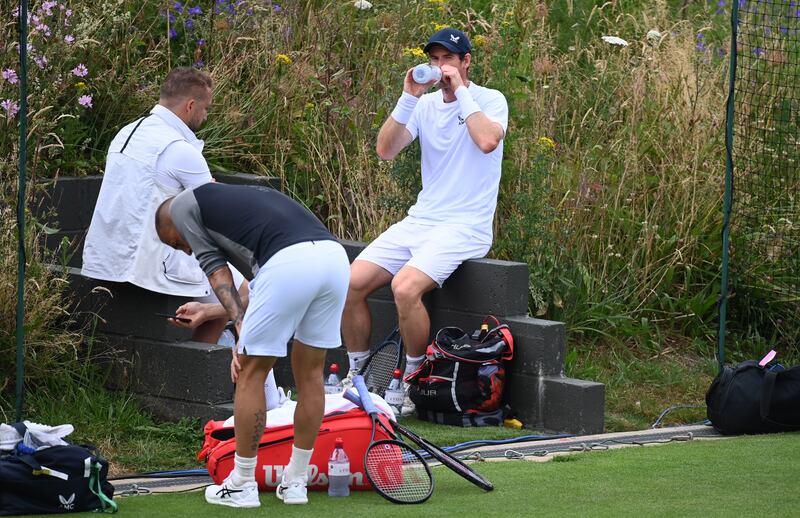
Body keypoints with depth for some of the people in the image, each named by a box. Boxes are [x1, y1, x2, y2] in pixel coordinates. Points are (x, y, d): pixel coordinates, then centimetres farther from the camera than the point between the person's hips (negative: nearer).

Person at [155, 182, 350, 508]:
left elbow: (216, 270, 10)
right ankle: (295, 483, 27)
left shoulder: (182, 206, 20)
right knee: (310, 373, 19)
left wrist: (241, 328, 5)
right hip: (335, 253, 7)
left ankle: (242, 486, 15)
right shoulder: (232, 198, 39)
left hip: (289, 261, -7)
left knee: (251, 373, 8)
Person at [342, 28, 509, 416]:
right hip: (419, 220, 6)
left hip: (464, 226, -6)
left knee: (406, 286, -30)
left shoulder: (490, 100, -3)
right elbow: (385, 149, 0)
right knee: (351, 282, -12)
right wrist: (409, 98, -9)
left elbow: (488, 141, -24)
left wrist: (460, 91, -16)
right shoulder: (425, 104, 11)